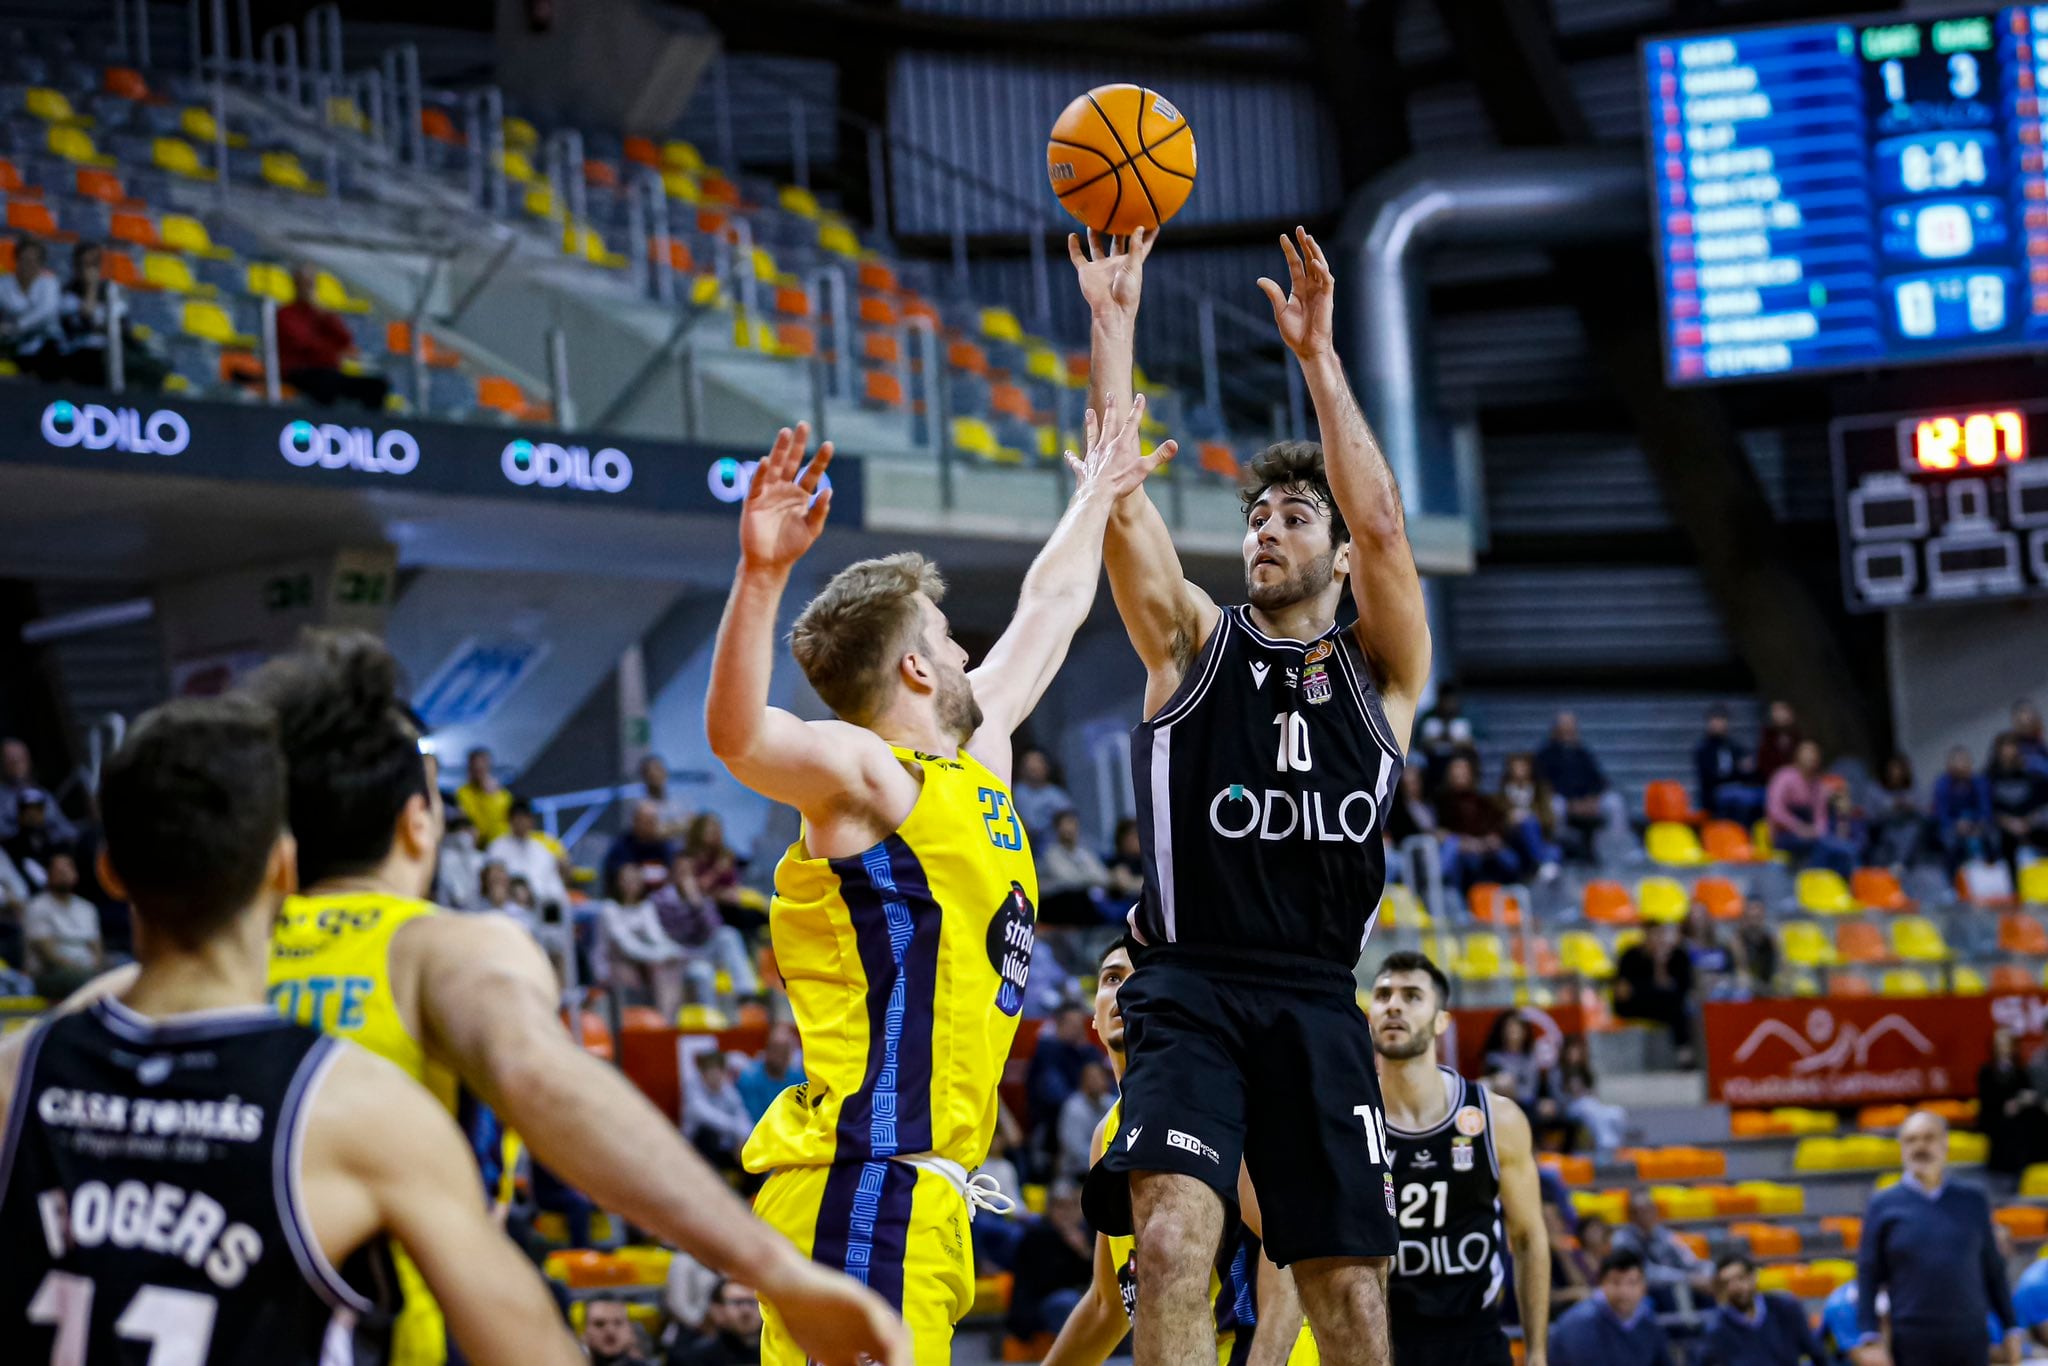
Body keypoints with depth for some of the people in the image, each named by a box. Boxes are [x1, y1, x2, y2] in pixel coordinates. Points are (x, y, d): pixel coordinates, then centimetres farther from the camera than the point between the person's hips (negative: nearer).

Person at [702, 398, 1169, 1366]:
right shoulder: (865, 775, -6)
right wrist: (761, 575, -40)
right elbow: (737, 735, -28)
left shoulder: (974, 760, 21)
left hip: (919, 1189, 10)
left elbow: (1046, 614, 37)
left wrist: (1095, 500, 48)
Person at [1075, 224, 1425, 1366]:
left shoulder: (1383, 669, 10)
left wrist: (1319, 353, -9)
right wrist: (1114, 323, -5)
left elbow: (1381, 523, -6)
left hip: (1318, 1004, 1)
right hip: (1190, 991, -1)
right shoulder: (1194, 644, 11)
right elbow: (1121, 498, 0)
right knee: (1174, 1239, -21)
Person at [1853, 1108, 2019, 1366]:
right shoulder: (1884, 1205, 2)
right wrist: (1869, 1338, -8)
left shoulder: (1973, 1201, 9)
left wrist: (2011, 1328, 11)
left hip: (1970, 1342, 2)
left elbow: (1993, 1270, 14)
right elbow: (1867, 1277, 1)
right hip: (1912, 1344, -2)